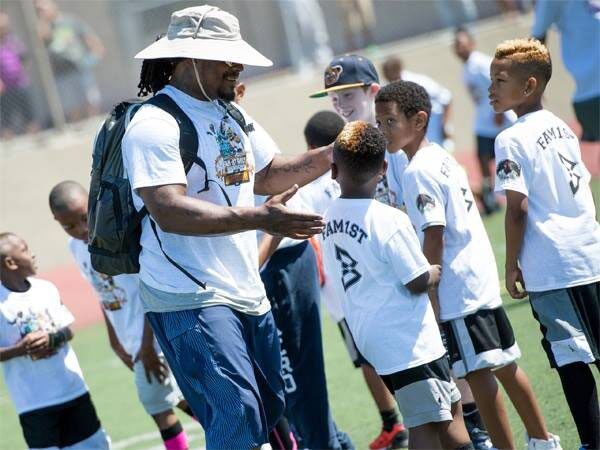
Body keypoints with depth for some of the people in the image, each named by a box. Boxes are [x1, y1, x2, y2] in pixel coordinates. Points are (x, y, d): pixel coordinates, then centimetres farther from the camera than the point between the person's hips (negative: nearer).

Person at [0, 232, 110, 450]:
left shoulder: (46, 288, 4)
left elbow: (69, 330, 7)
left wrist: (51, 338, -14)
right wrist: (19, 350, -26)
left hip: (72, 387, 5)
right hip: (33, 400, -5)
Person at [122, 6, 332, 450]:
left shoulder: (232, 114, 13)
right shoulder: (154, 125, -16)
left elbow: (268, 175, 22)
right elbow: (168, 210, -27)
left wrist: (330, 155, 5)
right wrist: (259, 218, -32)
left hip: (247, 293, 9)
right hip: (189, 300, -9)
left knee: (272, 413, 15)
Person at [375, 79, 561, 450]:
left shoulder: (417, 172, -15)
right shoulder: (442, 156, 13)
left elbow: (434, 237, -19)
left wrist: (429, 296, -15)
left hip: (456, 291, -10)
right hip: (482, 280, 10)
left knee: (477, 373, -5)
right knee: (503, 364, 17)